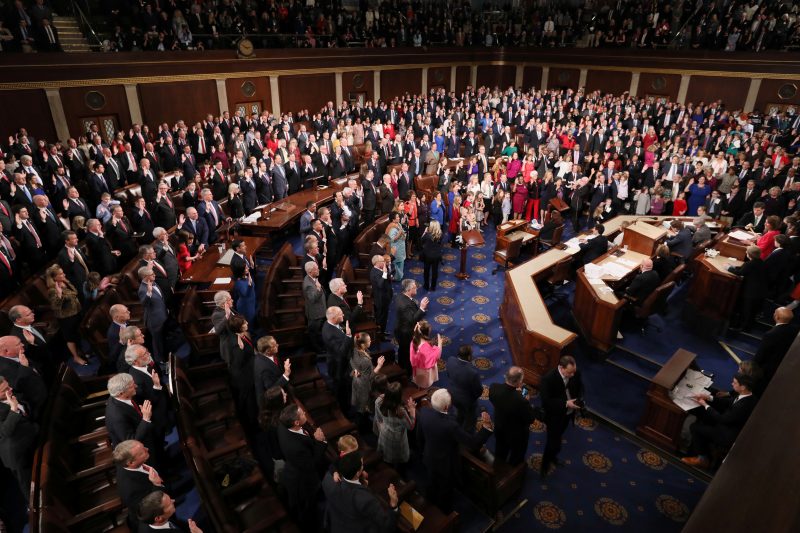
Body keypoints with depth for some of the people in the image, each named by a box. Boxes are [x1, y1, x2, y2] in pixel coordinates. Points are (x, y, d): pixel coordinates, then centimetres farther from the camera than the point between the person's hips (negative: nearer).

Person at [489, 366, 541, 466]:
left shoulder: (494, 387, -28)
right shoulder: (521, 401, -42)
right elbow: (531, 419, -23)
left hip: (499, 430, 5)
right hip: (517, 436, -5)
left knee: (500, 456, 34)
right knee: (516, 461, 28)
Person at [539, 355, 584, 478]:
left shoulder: (575, 374, -18)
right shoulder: (548, 378, -34)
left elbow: (580, 386, 3)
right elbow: (546, 401, -30)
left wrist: (580, 398, -17)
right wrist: (566, 403, -34)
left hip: (568, 413, 6)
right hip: (554, 415, -6)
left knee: (558, 435, 28)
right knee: (553, 440, 6)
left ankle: (552, 455, 54)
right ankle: (545, 465, 31)